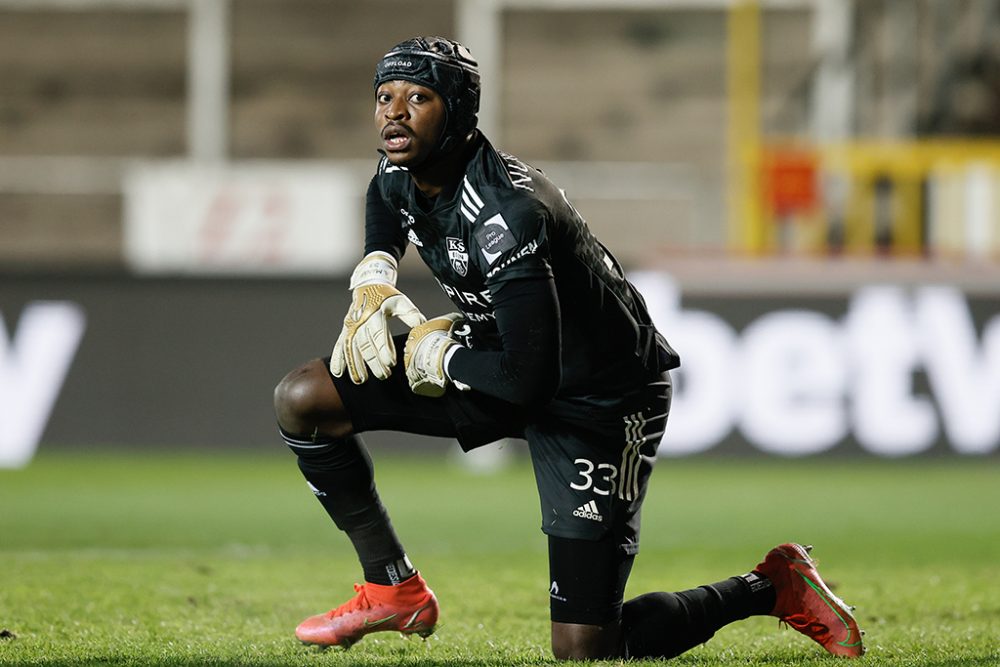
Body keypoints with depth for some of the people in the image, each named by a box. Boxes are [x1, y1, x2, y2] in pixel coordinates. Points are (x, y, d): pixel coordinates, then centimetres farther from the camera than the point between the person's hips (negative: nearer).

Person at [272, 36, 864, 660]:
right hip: (504, 363, 9)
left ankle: (771, 588, 12)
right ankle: (395, 591, 11)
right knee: (304, 399, -4)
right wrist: (372, 282, 5)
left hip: (600, 401, -8)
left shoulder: (506, 214, -33)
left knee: (585, 650, -11)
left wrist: (438, 354, -19)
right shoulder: (398, 178, -5)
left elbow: (529, 377, -36)